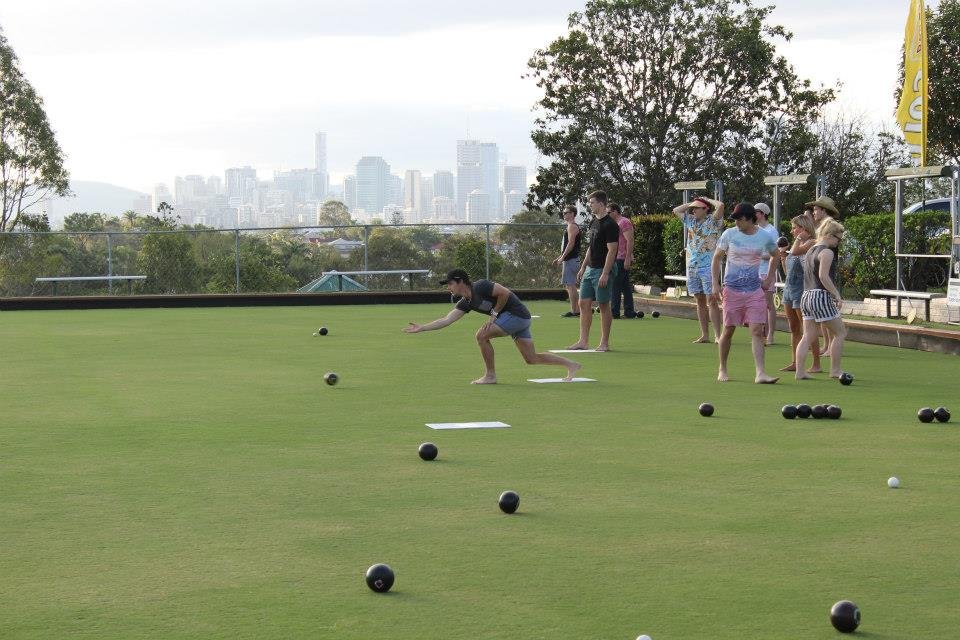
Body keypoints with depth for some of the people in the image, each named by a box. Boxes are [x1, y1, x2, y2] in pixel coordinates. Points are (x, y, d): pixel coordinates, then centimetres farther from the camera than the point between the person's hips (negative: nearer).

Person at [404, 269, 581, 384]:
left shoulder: (480, 287, -16)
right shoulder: (466, 302, 10)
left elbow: (505, 293, -17)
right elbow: (446, 320, 8)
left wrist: (494, 314, -13)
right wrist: (421, 328, 4)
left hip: (516, 314, -10)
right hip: (520, 319, 10)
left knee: (482, 335, -14)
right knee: (532, 359, 10)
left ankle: (490, 375, -2)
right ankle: (570, 364, 17)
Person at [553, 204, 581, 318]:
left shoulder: (572, 226, -12)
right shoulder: (571, 226, 21)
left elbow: (571, 243, -21)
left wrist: (562, 257, -20)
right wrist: (560, 257, 22)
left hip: (571, 260, -11)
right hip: (571, 259, 11)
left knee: (570, 285, -10)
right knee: (568, 285, 14)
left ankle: (574, 311, -10)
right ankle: (577, 309, 16)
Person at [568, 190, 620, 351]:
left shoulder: (610, 225, -14)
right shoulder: (593, 223, 15)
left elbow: (612, 250, -18)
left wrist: (605, 274, -22)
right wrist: (583, 267, 19)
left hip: (603, 270, -9)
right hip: (590, 269, 9)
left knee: (604, 305, -2)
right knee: (584, 304, 6)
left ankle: (604, 343, 5)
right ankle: (583, 341, 10)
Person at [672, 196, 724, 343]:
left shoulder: (712, 221, -4)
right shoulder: (691, 221, 15)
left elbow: (720, 206, -20)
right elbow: (676, 210, 25)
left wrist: (707, 199, -2)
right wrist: (691, 203, 16)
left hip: (708, 266, -6)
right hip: (692, 265, 6)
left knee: (711, 300, -10)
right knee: (700, 301, 8)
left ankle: (718, 335, -10)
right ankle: (704, 335, 12)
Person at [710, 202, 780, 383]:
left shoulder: (764, 237, 0)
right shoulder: (729, 234, -2)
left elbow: (775, 255, 20)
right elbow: (716, 258, 6)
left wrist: (769, 279, 13)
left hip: (754, 290, 0)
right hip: (732, 289, 0)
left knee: (757, 331, -8)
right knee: (729, 330, 5)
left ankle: (760, 374, -14)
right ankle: (722, 370, 21)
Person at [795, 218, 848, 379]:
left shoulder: (810, 251, 18)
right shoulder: (827, 252, -10)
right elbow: (823, 276, -19)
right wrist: (837, 295, -15)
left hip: (806, 295, 9)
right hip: (821, 296, -9)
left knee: (808, 336, 6)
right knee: (840, 333, 4)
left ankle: (800, 371, -1)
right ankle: (835, 370, 6)